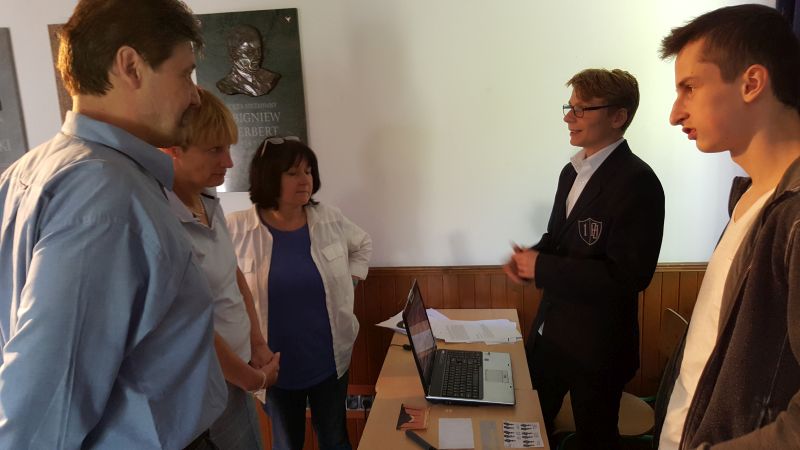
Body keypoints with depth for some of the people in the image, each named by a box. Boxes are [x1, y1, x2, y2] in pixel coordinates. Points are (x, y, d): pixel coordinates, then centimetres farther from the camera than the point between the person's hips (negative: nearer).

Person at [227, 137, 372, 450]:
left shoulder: (331, 219, -4)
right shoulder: (236, 229, -14)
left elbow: (363, 244, 15)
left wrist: (351, 279, 2)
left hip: (331, 358, 2)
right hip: (274, 365, -2)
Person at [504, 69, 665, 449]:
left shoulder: (636, 182, -21)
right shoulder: (572, 171, 6)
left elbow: (629, 275, -26)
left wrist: (542, 268, -22)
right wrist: (529, 258, -6)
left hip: (597, 344, -7)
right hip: (551, 329, 8)